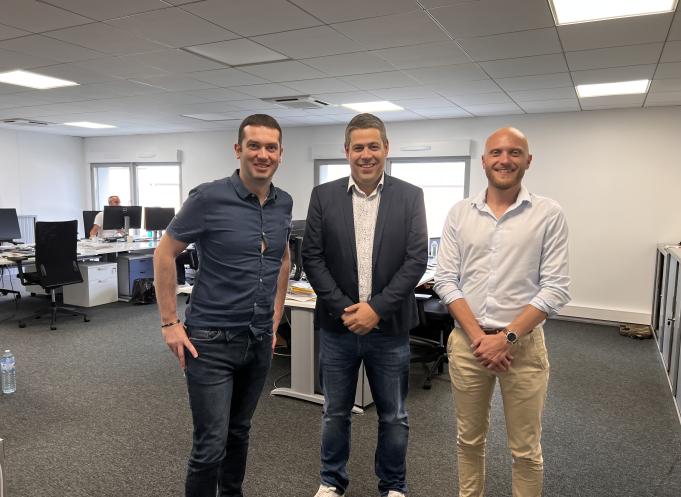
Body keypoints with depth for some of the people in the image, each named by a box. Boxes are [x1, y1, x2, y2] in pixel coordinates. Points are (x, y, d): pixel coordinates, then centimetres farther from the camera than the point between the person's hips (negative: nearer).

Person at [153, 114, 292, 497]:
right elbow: (165, 254, -6)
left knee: (239, 432, 21)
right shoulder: (209, 197, -14)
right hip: (211, 340, -5)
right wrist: (170, 323, -8)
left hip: (260, 341, 5)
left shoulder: (284, 204, 3)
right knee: (211, 445, 0)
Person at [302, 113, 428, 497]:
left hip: (389, 328, 0)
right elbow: (312, 258, -2)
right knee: (335, 413, 16)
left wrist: (376, 309, -14)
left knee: (394, 417, 14)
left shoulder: (411, 197, -2)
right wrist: (344, 308, -11)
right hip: (338, 325, 1)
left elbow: (416, 261, -7)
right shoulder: (324, 196, 1)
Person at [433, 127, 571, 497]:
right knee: (469, 439, 17)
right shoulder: (459, 213, 2)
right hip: (466, 341, 2)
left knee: (525, 450, 11)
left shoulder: (549, 214, -4)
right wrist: (478, 336, -11)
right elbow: (446, 280, -2)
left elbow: (555, 287, -8)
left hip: (523, 344, -2)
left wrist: (507, 337, -14)